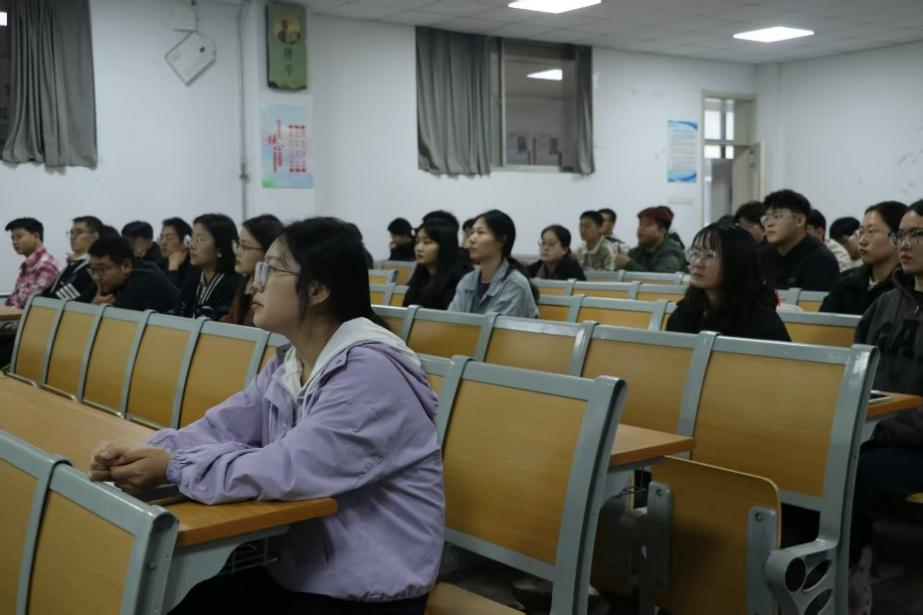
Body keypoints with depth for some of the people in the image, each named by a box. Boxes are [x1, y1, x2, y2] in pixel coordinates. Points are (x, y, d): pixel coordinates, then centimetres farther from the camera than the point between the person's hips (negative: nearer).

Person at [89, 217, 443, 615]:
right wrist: (139, 455, -16)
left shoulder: (371, 369, -23)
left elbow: (292, 468, -29)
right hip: (300, 573, 7)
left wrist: (172, 468, -21)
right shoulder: (287, 365, 8)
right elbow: (221, 428, 2)